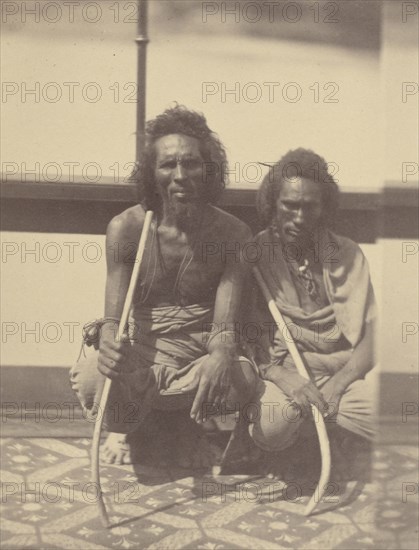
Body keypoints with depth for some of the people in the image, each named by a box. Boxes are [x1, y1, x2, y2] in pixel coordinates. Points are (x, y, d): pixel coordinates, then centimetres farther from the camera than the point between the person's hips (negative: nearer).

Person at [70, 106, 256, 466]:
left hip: (199, 351, 1)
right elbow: (114, 317, -13)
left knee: (242, 378, -34)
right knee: (92, 378, -35)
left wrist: (222, 355, -41)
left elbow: (225, 323, -15)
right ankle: (125, 425, 5)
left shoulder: (233, 234, -9)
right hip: (140, 350, 0)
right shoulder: (126, 229, -9)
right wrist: (109, 342, -40)